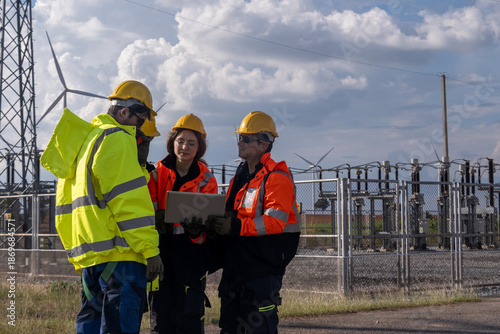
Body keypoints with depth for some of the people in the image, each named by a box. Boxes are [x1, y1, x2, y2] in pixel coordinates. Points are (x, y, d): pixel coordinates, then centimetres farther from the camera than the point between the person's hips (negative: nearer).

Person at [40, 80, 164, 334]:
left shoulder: (84, 138, 22)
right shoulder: (117, 140, -8)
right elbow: (129, 201, -16)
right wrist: (150, 250, -15)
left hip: (87, 249, 10)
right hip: (117, 250, -10)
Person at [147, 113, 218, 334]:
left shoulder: (206, 180, 5)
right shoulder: (157, 173, 7)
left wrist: (197, 231, -20)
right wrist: (156, 219, -20)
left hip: (190, 251, -1)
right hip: (160, 248, 1)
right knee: (160, 314, 2)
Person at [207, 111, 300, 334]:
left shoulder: (276, 177, -11)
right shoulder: (240, 176, 17)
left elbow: (275, 221, -21)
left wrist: (236, 227, -28)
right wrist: (214, 222, 2)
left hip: (263, 265, -9)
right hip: (236, 263, 9)